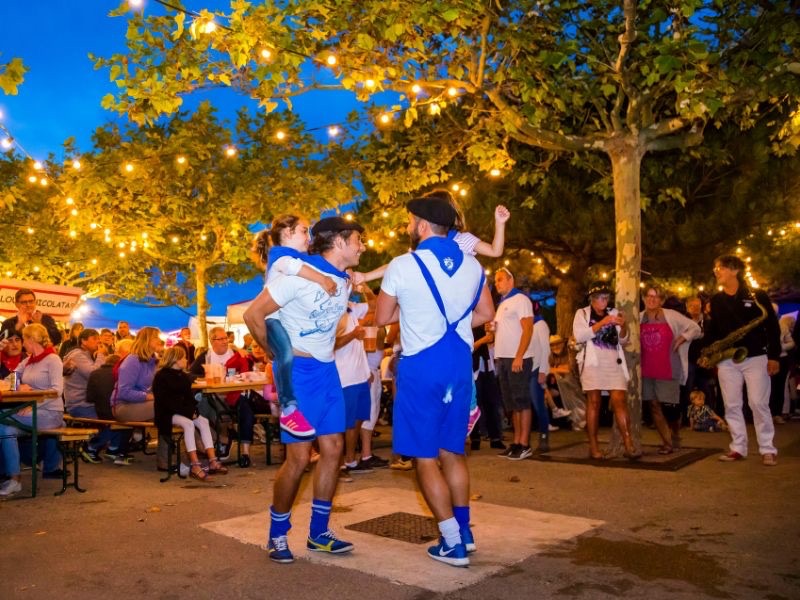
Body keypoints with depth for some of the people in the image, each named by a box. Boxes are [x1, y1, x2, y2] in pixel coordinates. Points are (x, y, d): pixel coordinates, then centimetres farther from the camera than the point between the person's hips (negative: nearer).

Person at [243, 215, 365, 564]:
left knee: (333, 448, 7)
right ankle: (277, 535, 16)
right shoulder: (300, 273, -16)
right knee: (299, 457, -4)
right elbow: (253, 314, -15)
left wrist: (324, 353, 8)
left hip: (327, 371, 8)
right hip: (297, 372, -8)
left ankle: (318, 533, 21)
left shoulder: (345, 282, 8)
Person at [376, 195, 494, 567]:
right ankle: (463, 531, 26)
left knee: (425, 457, 5)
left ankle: (453, 543, 8)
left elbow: (382, 318, 0)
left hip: (422, 365, -6)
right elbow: (486, 314, 14)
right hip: (460, 363, 6)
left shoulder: (402, 266, -9)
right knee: (452, 451, 18)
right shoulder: (471, 265, 5)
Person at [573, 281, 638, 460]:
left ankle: (629, 445, -10)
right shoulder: (582, 313, 9)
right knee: (593, 402, -5)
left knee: (620, 401, -7)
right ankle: (593, 447, -1)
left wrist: (623, 327, -9)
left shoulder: (613, 313, 18)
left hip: (613, 362, 3)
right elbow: (579, 336, -8)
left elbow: (622, 340, 13)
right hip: (592, 362, -3)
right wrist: (602, 323, -16)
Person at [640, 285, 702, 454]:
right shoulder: (639, 318, 5)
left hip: (668, 370, -3)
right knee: (654, 407, 5)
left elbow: (695, 328, 2)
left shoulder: (671, 316, -4)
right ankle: (667, 442, 17)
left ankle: (675, 438, 26)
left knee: (670, 407, 1)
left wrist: (682, 338, -11)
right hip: (647, 371, 3)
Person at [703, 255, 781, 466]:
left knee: (758, 404, -5)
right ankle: (738, 448, 12)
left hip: (755, 358, -4)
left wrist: (773, 356, -7)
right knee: (731, 405, 4)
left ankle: (767, 449, 5)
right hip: (727, 360, 4)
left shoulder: (756, 296, -4)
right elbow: (713, 329, 13)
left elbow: (772, 327, -3)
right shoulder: (716, 300, 8)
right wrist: (707, 352, 1)